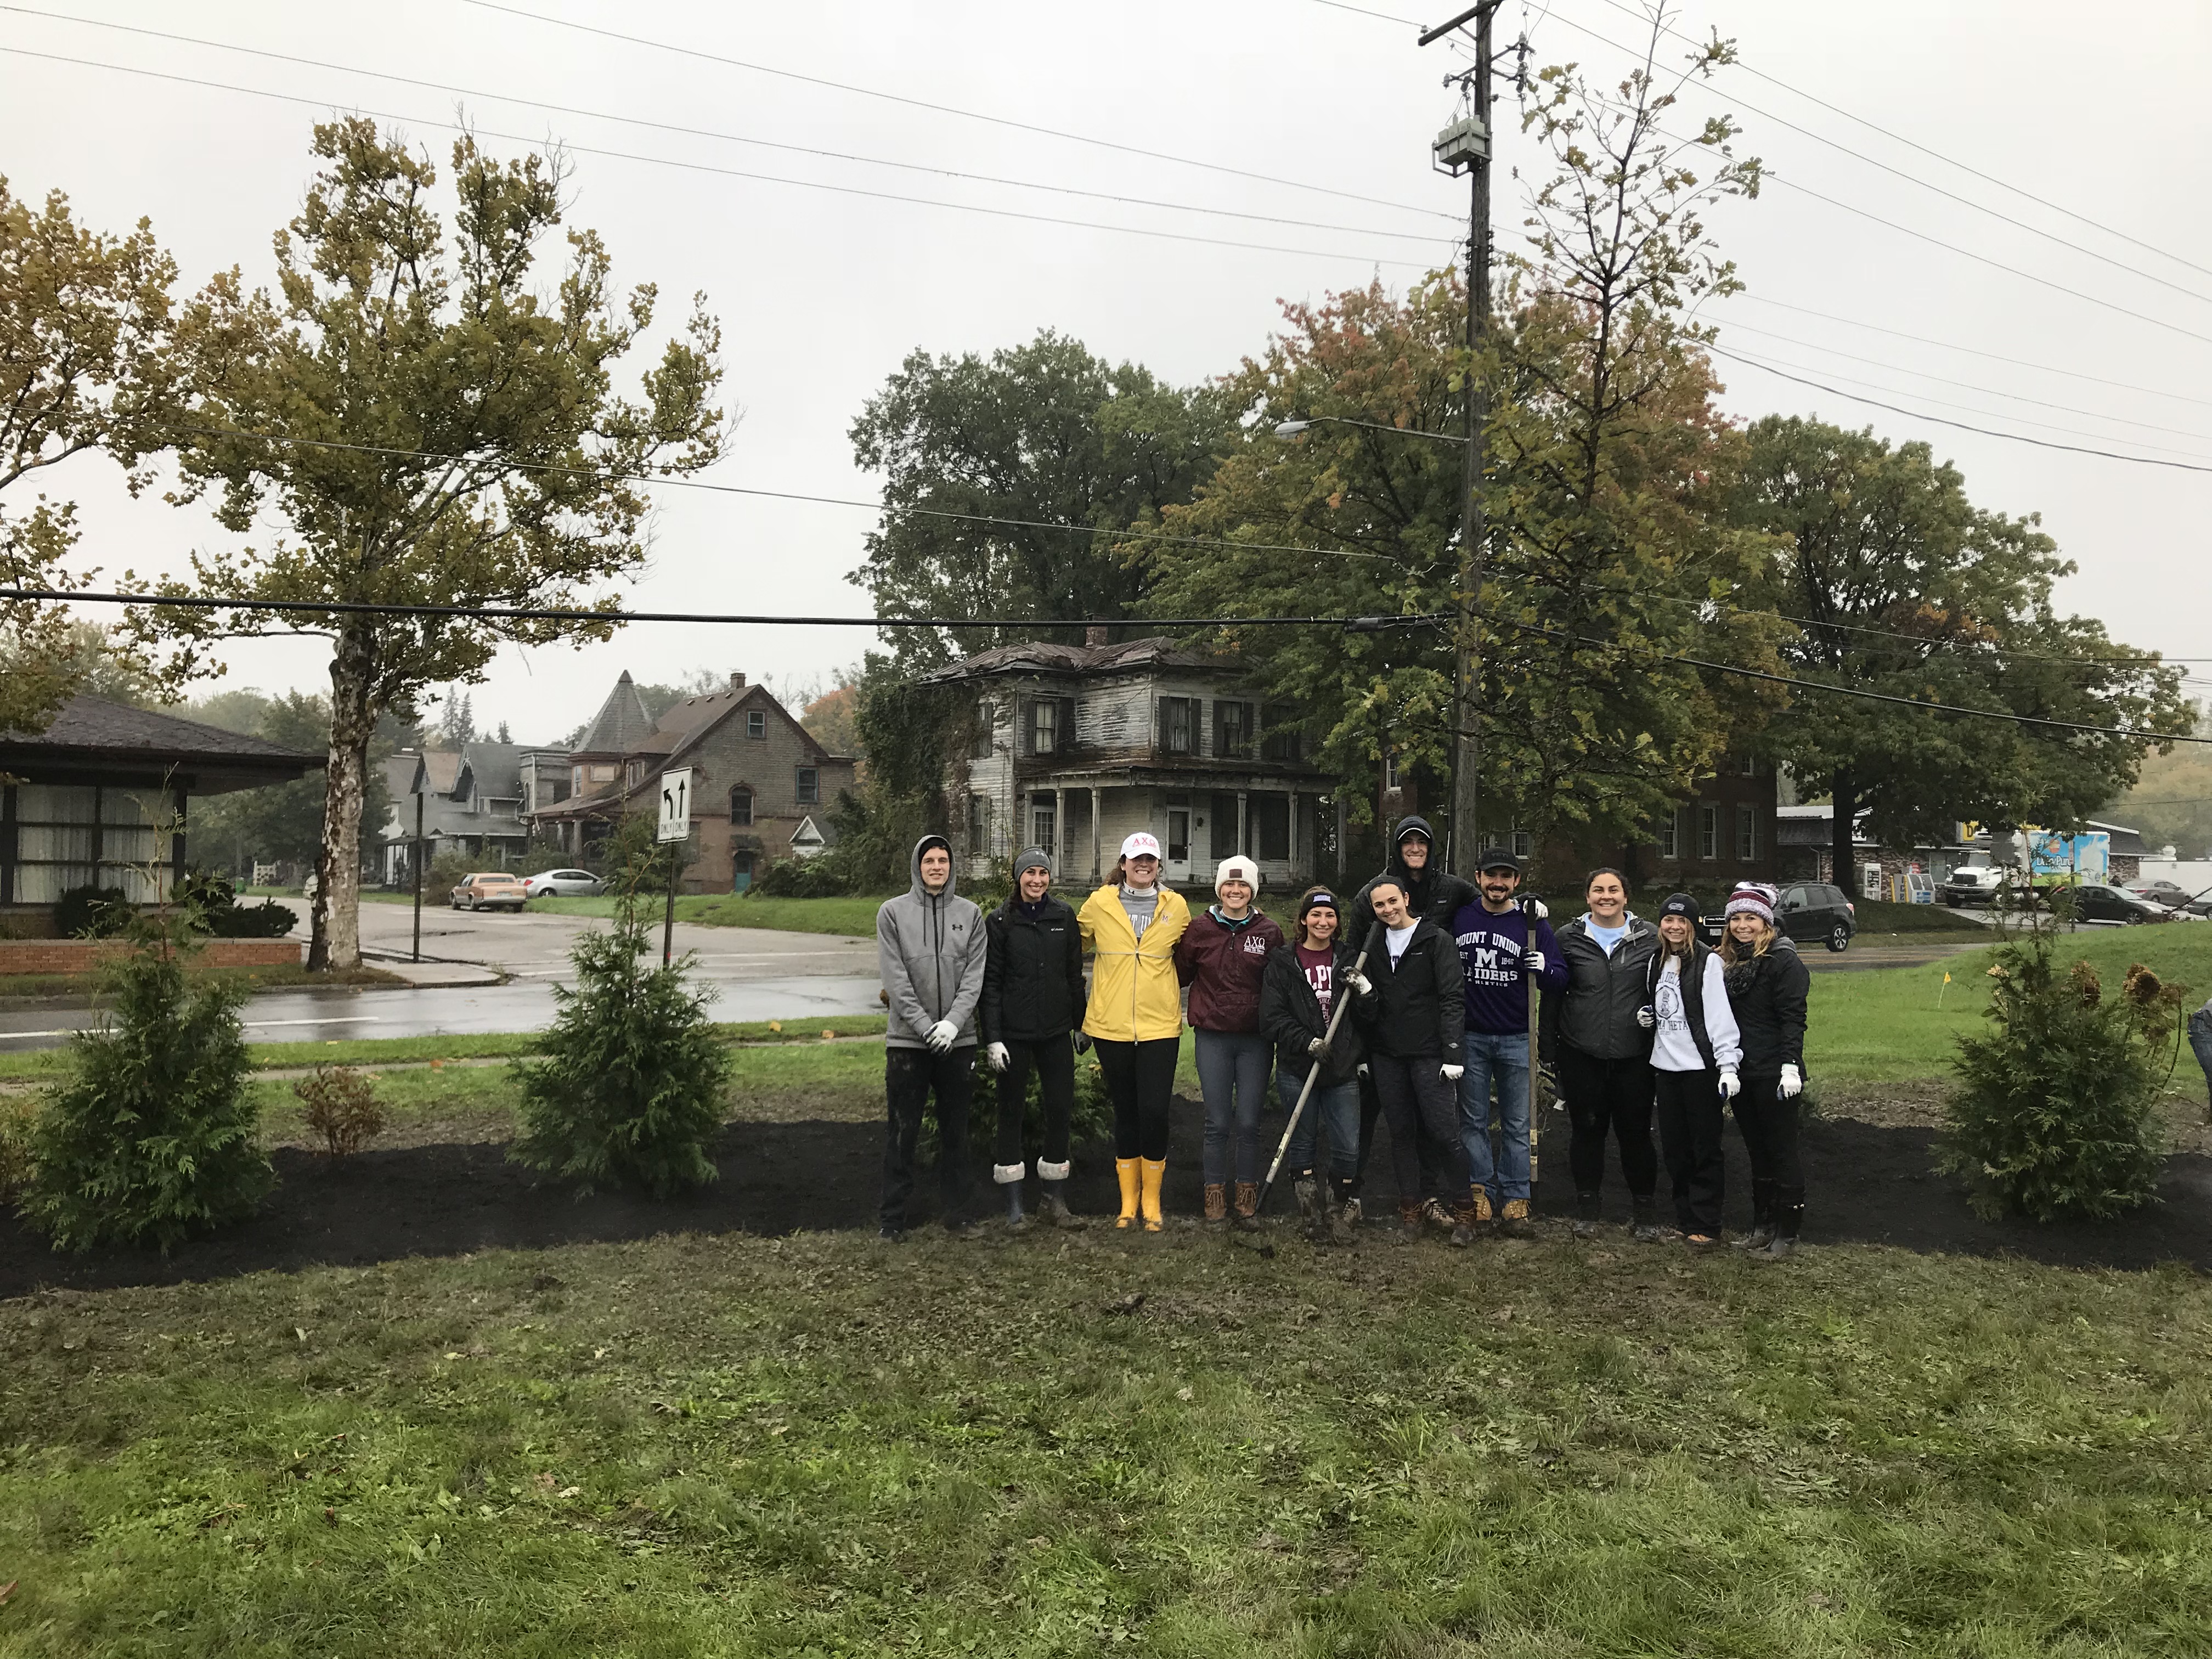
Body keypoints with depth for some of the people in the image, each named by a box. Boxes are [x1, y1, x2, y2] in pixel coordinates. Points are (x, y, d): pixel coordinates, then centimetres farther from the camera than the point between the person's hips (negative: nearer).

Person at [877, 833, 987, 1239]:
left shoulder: (970, 913, 7)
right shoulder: (893, 912, 1)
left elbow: (974, 975, 0)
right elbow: (895, 980, -6)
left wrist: (952, 1022, -14)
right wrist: (926, 1027, -14)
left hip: (958, 1039, 2)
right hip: (907, 1039, -2)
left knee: (956, 1130, 10)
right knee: (903, 1132, 3)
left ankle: (957, 1213, 19)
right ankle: (893, 1218, 11)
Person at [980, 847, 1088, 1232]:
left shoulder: (1065, 917, 6)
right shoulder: (1000, 922, -3)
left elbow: (1074, 975, 12)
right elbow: (990, 983, -5)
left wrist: (1082, 1024, 12)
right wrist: (992, 1038, -10)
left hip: (1056, 1033, 3)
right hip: (1014, 1034, -3)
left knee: (1060, 1109, 5)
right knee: (1012, 1112, 4)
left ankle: (1053, 1199, 17)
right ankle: (1014, 1204, 12)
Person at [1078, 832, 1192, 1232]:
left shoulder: (1176, 906, 5)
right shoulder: (1098, 904, 2)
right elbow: (1076, 944, 17)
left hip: (1159, 1026, 0)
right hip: (1111, 1026, 0)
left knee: (1155, 1112, -5)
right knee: (1125, 1110, 9)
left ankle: (1152, 1199, 11)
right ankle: (1128, 1199, 19)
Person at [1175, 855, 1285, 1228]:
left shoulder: (1269, 932, 2)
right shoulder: (1199, 928, 2)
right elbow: (1180, 973, 11)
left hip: (1255, 1039, 0)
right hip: (1213, 1036, 0)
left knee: (1248, 1123, 4)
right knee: (1218, 1123, 2)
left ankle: (1248, 1199, 17)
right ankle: (1215, 1198, 15)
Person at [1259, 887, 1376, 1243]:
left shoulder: (1348, 959, 9)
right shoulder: (1283, 962, 2)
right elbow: (1271, 1017, -4)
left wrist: (1365, 990, -11)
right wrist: (1307, 1042, -16)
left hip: (1343, 1068, 2)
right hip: (1297, 1070, -2)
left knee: (1348, 1148, 0)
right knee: (1302, 1141, 8)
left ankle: (1336, 1208, 19)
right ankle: (1308, 1202, 24)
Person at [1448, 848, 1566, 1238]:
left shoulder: (1533, 924, 0)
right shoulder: (1458, 918, 3)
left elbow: (1560, 979, 2)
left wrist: (1544, 967, -21)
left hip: (1516, 1040, -1)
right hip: (1469, 1037, 1)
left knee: (1516, 1125, 3)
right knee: (1473, 1121, 6)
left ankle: (1515, 1200, 8)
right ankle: (1482, 1192, 14)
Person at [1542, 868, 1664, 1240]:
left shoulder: (1650, 937, 3)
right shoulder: (1569, 938, 3)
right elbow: (1552, 996, 6)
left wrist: (1655, 1012, -3)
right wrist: (1549, 1049, 5)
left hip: (1634, 1054, 0)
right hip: (1581, 1054, 0)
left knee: (1636, 1130, 5)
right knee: (1586, 1128, 8)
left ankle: (1645, 1209, 20)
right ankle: (1587, 1205, 22)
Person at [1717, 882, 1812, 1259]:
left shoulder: (1784, 961, -10)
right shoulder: (1729, 962, 13)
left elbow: (1793, 1018, -16)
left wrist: (1790, 1066, -23)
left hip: (1773, 1076, -7)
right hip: (1741, 1073, 7)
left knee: (1782, 1152, 0)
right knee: (1757, 1152, 14)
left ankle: (1787, 1234, 7)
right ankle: (1762, 1225, 23)